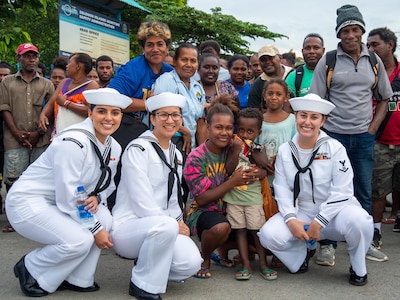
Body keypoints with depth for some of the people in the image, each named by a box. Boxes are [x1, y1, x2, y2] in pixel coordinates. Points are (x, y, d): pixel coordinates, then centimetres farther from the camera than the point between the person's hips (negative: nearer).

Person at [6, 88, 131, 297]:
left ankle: (79, 279, 2)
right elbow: (67, 197, -25)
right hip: (27, 202, -8)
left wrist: (95, 197, -14)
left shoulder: (113, 148, 1)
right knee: (80, 240, -25)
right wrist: (95, 229, -20)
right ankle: (30, 270, 3)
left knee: (104, 218, -15)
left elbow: (106, 185, 10)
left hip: (57, 204, 8)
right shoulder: (73, 142, -25)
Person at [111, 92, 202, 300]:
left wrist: (179, 224, -3)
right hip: (127, 227, -6)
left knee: (191, 263, -21)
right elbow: (141, 201, -17)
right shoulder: (138, 149, -10)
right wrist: (174, 223, -15)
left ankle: (150, 266, 10)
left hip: (165, 225, 6)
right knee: (166, 225, -37)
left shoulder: (176, 155, 14)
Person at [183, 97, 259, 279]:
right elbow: (201, 199, -14)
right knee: (221, 227, -36)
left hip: (230, 209, 5)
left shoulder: (233, 149, -2)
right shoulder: (196, 158, -12)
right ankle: (204, 258, -2)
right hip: (203, 212, -4)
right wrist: (233, 182, -22)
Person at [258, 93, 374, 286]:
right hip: (301, 212, 3)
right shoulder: (285, 151, 1)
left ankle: (358, 269, -3)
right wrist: (291, 220, -17)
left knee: (358, 220, -35)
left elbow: (342, 191, -14)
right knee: (269, 234, -22)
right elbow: (282, 189, -3)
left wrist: (318, 222, -18)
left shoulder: (335, 148, -9)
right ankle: (303, 253, 13)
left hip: (334, 211, -2)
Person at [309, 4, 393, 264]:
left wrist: (374, 127, 3)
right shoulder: (328, 61, -3)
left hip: (364, 136, 3)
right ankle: (329, 244, 15)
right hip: (334, 135, -3)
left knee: (364, 191, 10)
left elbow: (385, 97, 13)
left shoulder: (374, 60, 6)